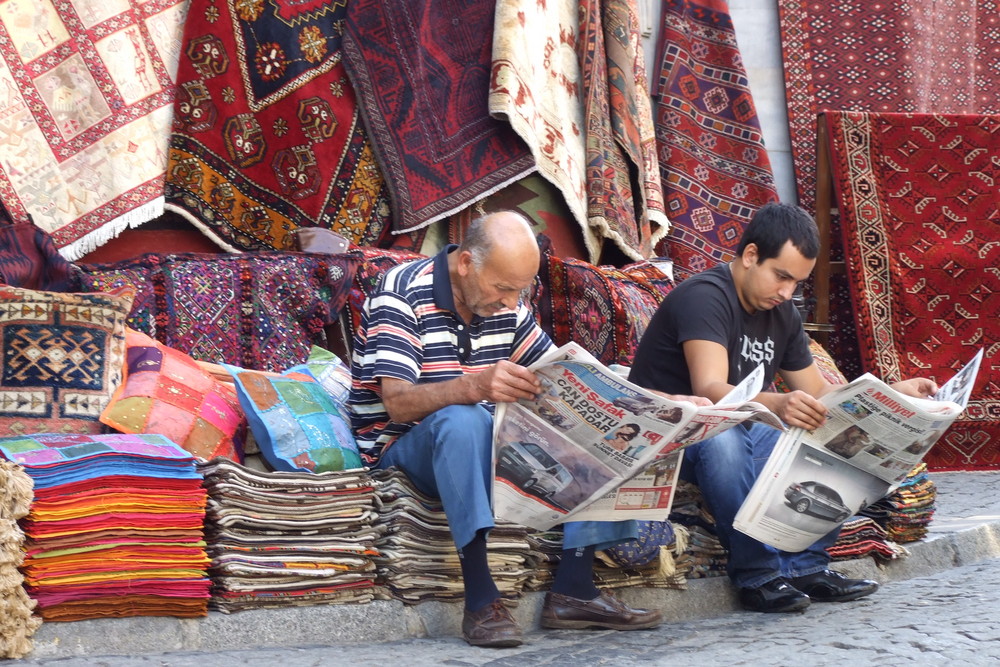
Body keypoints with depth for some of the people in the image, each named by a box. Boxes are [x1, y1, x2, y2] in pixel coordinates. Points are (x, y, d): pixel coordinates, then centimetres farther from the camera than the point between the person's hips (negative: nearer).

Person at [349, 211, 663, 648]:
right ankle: (481, 599, -39)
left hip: (484, 446, 6)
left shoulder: (503, 302, 4)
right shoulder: (402, 294, -16)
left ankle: (572, 588, -17)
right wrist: (473, 386, -46)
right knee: (463, 420, -39)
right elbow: (398, 404, -27)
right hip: (406, 446, -6)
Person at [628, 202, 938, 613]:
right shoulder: (705, 297, -19)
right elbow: (709, 390, -34)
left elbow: (819, 391, 13)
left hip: (739, 433, 8)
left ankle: (806, 566, -9)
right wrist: (777, 404, -53)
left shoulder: (781, 314, 9)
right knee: (722, 435, -40)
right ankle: (758, 575, -29)